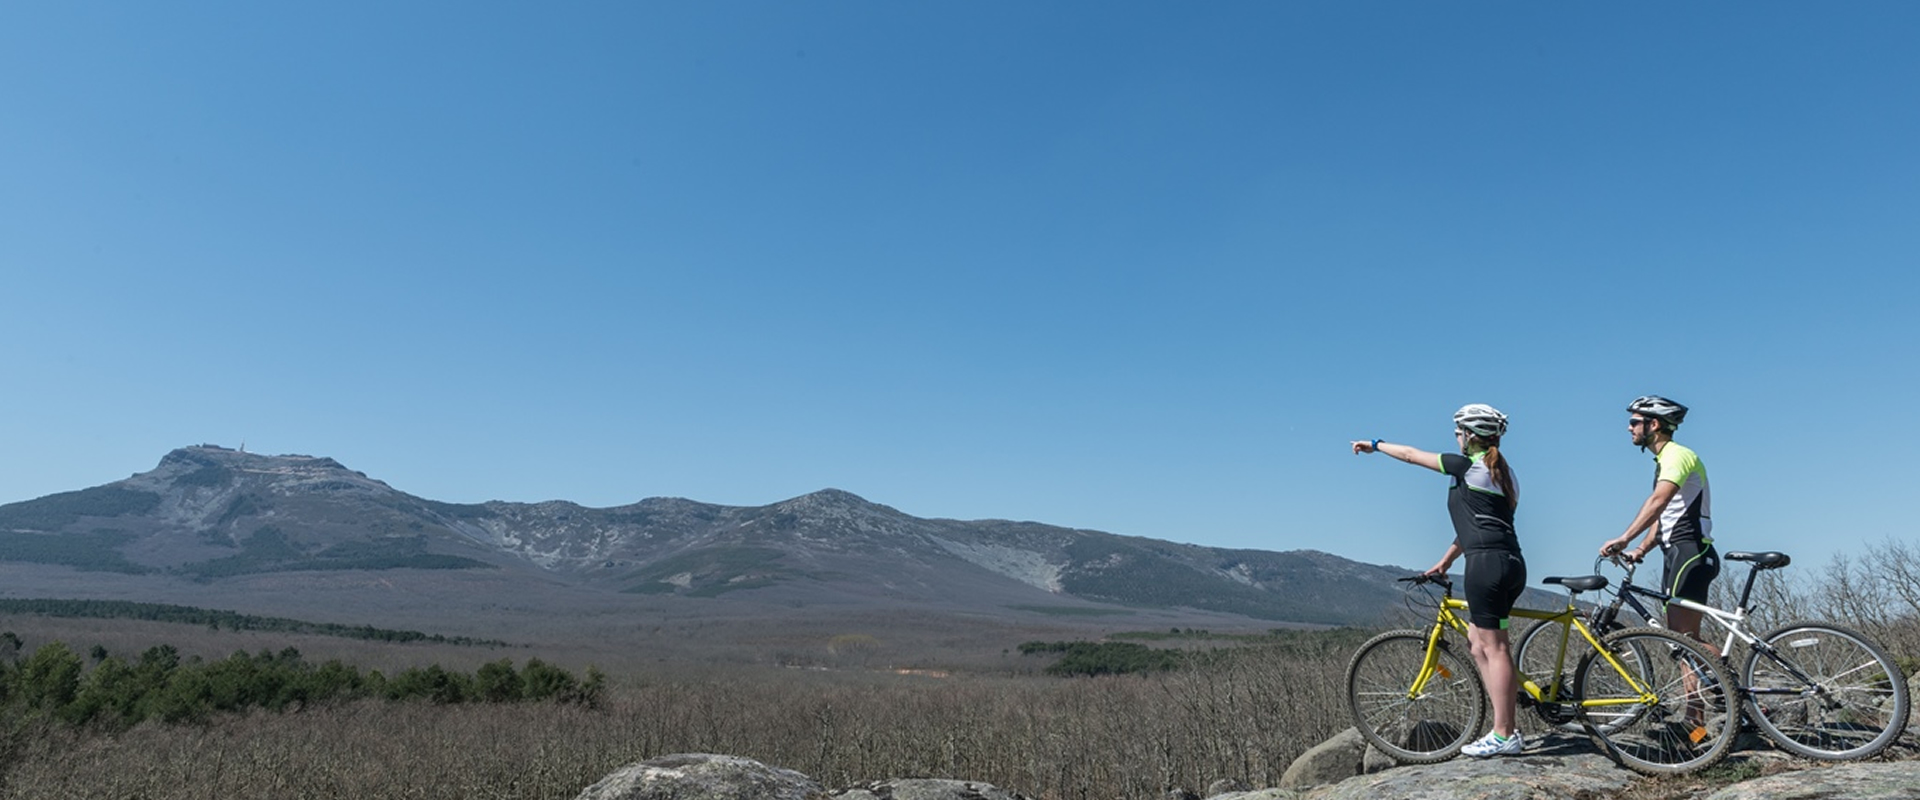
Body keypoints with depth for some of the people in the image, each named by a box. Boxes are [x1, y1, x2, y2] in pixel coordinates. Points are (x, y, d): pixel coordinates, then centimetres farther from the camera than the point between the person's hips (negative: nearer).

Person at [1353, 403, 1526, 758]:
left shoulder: (1468, 466, -4)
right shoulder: (1503, 473, 20)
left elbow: (1411, 455, 5)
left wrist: (1374, 445, 21)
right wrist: (1447, 560, 32)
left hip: (1487, 562, -9)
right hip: (1512, 564, 9)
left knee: (1493, 647, -5)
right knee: (1478, 639, 15)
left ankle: (1503, 735, -2)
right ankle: (1507, 726, 14)